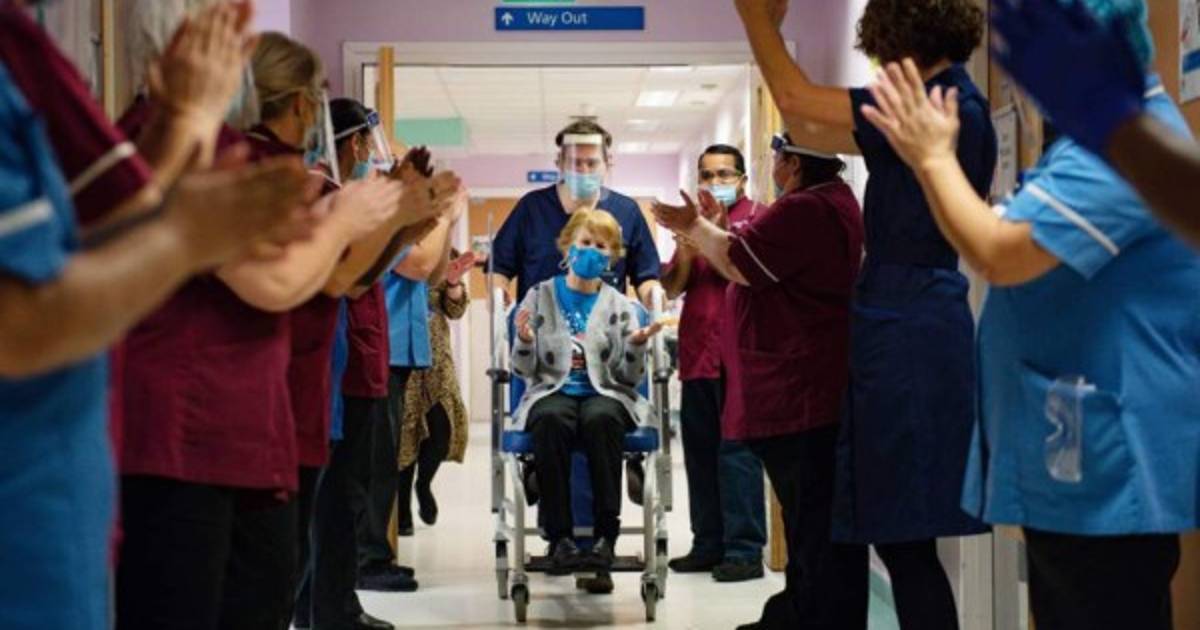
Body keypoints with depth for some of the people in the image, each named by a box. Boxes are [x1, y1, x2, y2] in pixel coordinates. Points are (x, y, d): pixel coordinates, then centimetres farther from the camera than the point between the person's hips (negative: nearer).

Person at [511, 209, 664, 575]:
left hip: (605, 393, 0)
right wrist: (524, 341, -12)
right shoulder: (539, 297, 11)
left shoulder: (619, 306, 13)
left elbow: (630, 378, 9)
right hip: (553, 391, 0)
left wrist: (636, 347, -10)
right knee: (550, 420, -36)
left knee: (600, 418, -36)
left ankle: (606, 534, -33)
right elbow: (524, 370, 9)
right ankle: (559, 536, -34)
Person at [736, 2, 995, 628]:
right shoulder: (946, 106, 16)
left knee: (905, 540, -6)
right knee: (903, 538, 13)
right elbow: (807, 131, 22)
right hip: (911, 323, 10)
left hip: (907, 329, -10)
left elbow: (794, 99, -11)